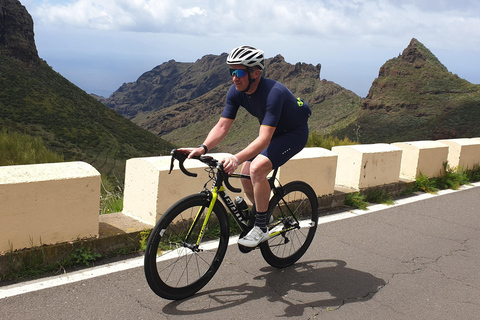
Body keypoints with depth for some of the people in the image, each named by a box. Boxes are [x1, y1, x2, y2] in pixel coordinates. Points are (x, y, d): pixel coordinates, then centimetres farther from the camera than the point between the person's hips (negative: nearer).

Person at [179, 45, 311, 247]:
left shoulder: (273, 93, -36)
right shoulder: (236, 92, -14)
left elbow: (264, 139, -42)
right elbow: (222, 126, -16)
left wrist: (237, 159, -55)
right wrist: (202, 148, -33)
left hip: (294, 133, -7)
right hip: (272, 132, 8)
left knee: (257, 168, -27)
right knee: (246, 174, -3)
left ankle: (261, 228, -12)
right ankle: (263, 216, 23)